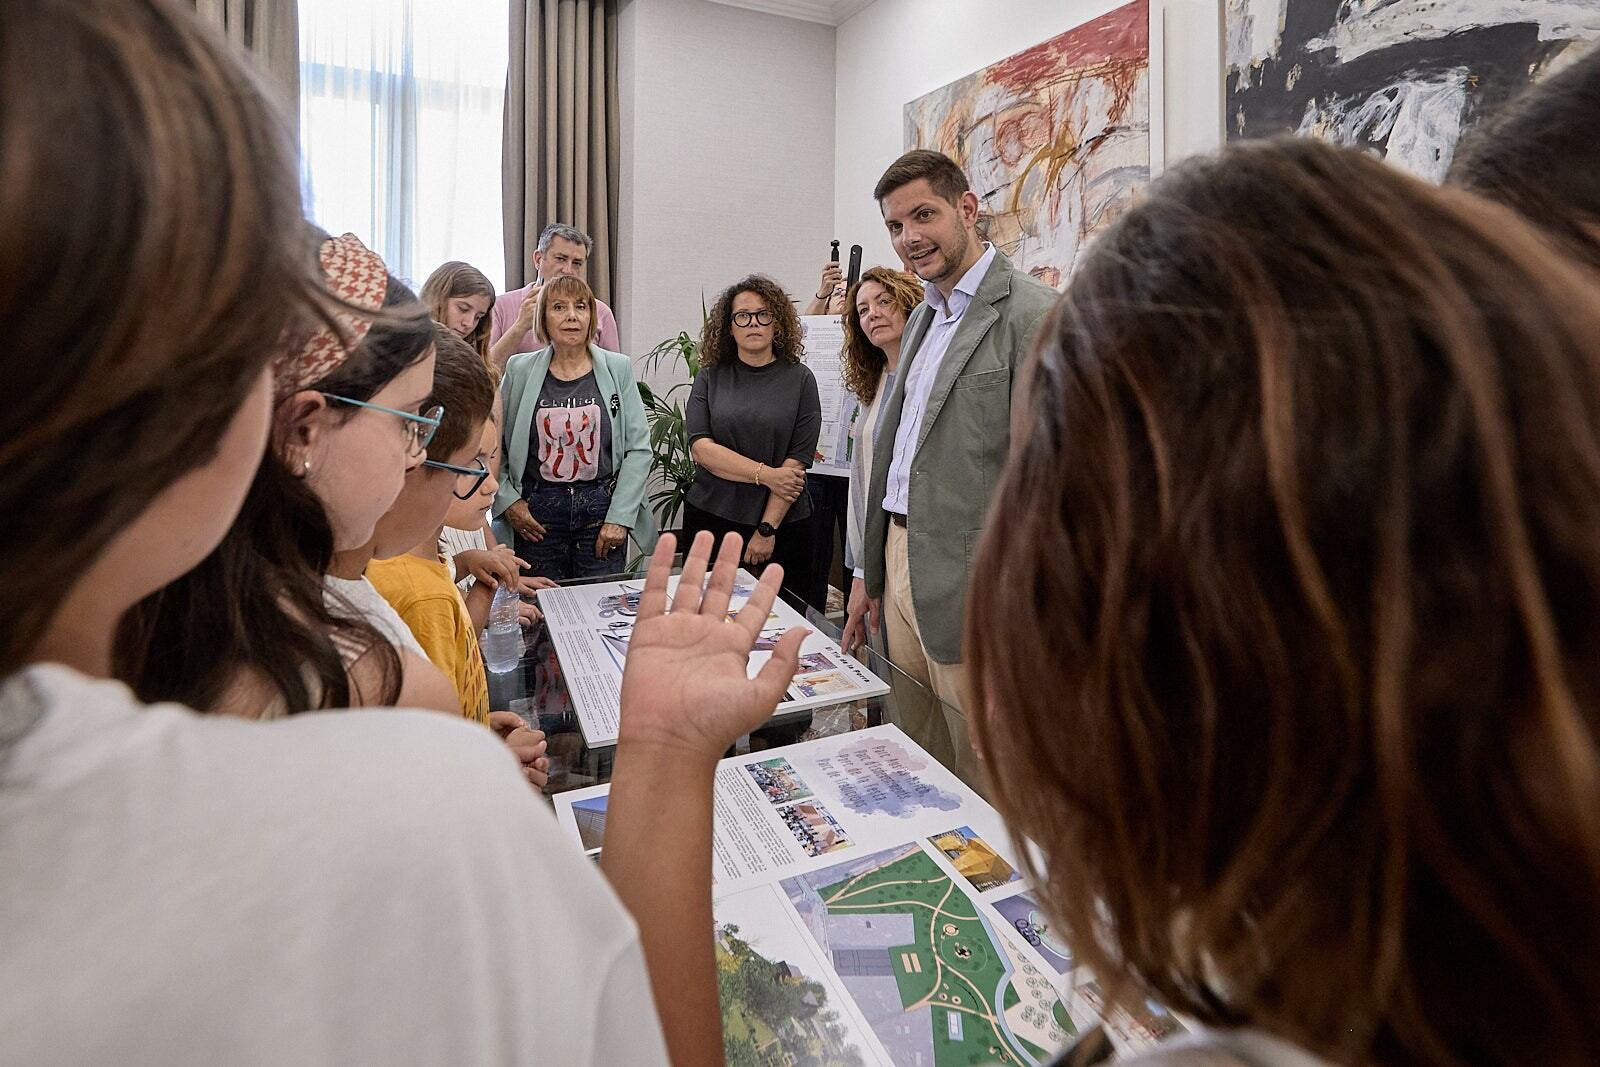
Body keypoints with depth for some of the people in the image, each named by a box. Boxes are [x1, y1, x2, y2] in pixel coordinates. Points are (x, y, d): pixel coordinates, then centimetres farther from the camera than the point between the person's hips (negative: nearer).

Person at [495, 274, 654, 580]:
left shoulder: (618, 368, 2)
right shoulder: (519, 370, 3)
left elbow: (639, 448, -2)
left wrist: (620, 517, -7)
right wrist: (507, 500, -4)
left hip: (602, 507, 0)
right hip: (536, 513, 0)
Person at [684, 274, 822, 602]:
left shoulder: (799, 379, 0)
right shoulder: (710, 376, 4)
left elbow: (799, 459, -7)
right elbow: (700, 447, -7)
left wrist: (767, 529, -12)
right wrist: (765, 474, -15)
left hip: (782, 523, -1)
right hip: (711, 517, 1)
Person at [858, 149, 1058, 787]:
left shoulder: (1032, 315, -11)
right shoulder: (925, 316, 17)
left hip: (968, 583, -8)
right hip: (902, 562, 8)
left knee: (981, 782, 5)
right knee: (915, 771, 19)